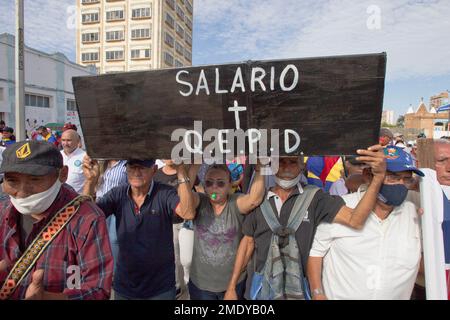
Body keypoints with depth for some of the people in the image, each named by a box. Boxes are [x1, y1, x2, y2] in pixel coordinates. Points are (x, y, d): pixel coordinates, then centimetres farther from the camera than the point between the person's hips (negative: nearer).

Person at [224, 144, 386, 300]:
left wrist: (378, 176, -33)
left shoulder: (314, 197, -10)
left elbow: (354, 220, -21)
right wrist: (232, 287, 2)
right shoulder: (260, 200, -6)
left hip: (298, 285, -1)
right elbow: (248, 242, 0)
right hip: (263, 284, 1)